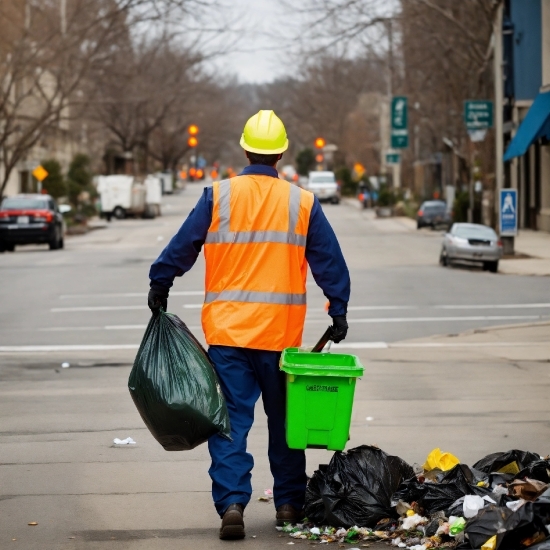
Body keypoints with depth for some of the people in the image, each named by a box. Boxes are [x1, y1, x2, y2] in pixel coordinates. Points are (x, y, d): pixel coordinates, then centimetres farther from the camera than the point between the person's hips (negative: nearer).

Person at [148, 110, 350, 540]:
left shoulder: (218, 197, -3)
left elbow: (182, 247, 0)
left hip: (227, 330, -1)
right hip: (281, 334, 1)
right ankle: (289, 503, 21)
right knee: (285, 419, 14)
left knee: (231, 420, 1)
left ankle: (232, 503, -11)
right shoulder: (303, 203, 0)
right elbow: (330, 262, 4)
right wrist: (339, 311, 12)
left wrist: (159, 286, 14)